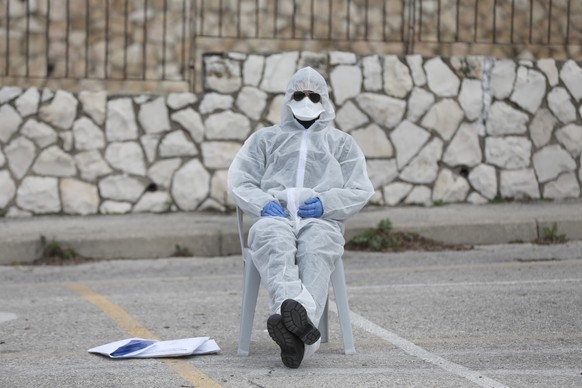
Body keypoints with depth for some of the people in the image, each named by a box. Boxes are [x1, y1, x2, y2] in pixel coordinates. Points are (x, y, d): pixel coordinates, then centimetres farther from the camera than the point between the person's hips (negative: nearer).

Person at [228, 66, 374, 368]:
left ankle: (294, 332, -63)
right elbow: (239, 180, 17)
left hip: (321, 220, 0)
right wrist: (263, 204, -6)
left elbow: (360, 190, 16)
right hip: (274, 216, 1)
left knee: (315, 253, -39)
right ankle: (297, 312, -67)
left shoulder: (341, 142, 30)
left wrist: (325, 203, -6)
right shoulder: (265, 138, 31)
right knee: (275, 245, -40)